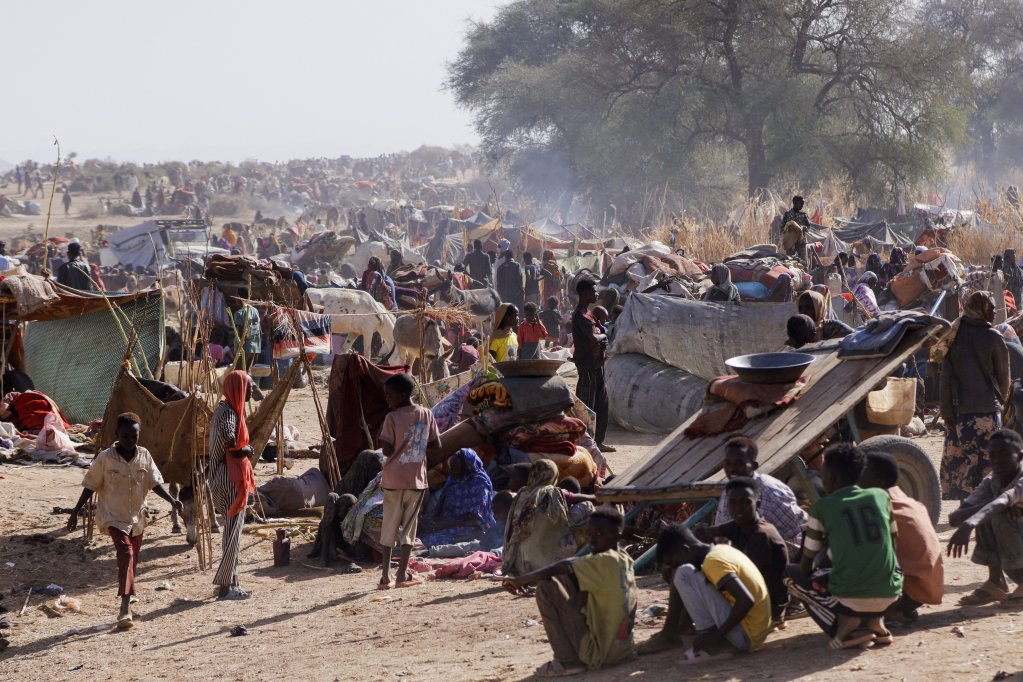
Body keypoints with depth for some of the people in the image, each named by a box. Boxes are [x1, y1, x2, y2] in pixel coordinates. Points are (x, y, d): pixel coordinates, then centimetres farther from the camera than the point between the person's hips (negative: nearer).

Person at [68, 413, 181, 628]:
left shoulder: (144, 456, -1)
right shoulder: (105, 458, -10)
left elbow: (155, 483, 1)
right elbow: (90, 487, -3)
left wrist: (171, 500, -15)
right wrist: (76, 512, -2)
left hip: (137, 517, 5)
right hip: (113, 516, -5)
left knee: (132, 561, 16)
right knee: (125, 554, -22)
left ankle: (126, 605, 37)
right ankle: (125, 609, -28)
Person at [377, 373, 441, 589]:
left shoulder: (392, 418, -13)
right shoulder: (426, 414, 0)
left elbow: (387, 450, -16)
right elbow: (436, 443, 5)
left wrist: (381, 438, 1)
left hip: (393, 481, -3)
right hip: (417, 480, 3)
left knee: (389, 528, 6)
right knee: (409, 527, 10)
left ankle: (386, 577, 4)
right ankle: (403, 575, 7)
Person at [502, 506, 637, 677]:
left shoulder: (604, 561, -15)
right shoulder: (625, 561, 9)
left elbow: (557, 570, -19)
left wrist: (520, 581, -6)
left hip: (598, 655, -9)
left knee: (546, 586, -8)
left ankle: (568, 661, -5)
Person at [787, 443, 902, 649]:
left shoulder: (822, 507, 0)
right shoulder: (881, 497, 9)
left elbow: (806, 566, 5)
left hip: (850, 599, -5)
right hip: (890, 595, 5)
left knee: (794, 577, 20)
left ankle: (844, 626, -1)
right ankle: (875, 620, 13)